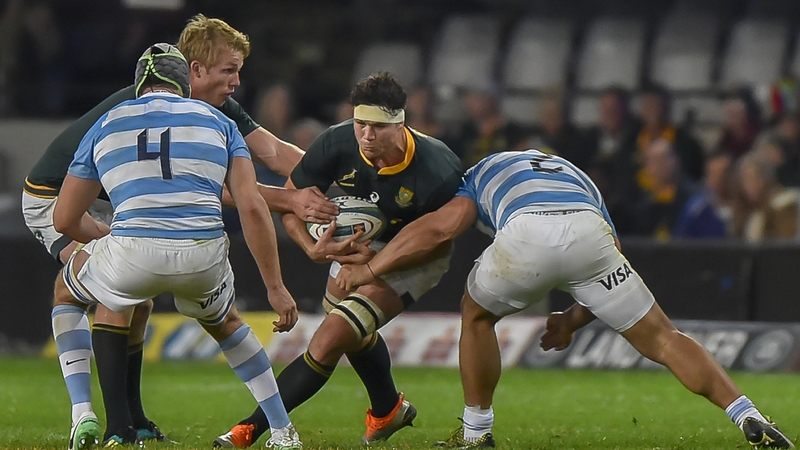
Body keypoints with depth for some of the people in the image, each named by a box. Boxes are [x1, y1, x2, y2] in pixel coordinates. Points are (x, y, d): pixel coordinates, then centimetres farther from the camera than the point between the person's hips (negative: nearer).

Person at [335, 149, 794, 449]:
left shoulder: (481, 173, 37)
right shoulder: (575, 176, 45)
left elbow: (440, 228, 19)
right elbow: (613, 263, 32)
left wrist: (368, 271, 26)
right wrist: (573, 319, 36)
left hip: (524, 234, -2)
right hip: (589, 231, 2)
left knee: (477, 316, 28)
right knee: (660, 337, 11)